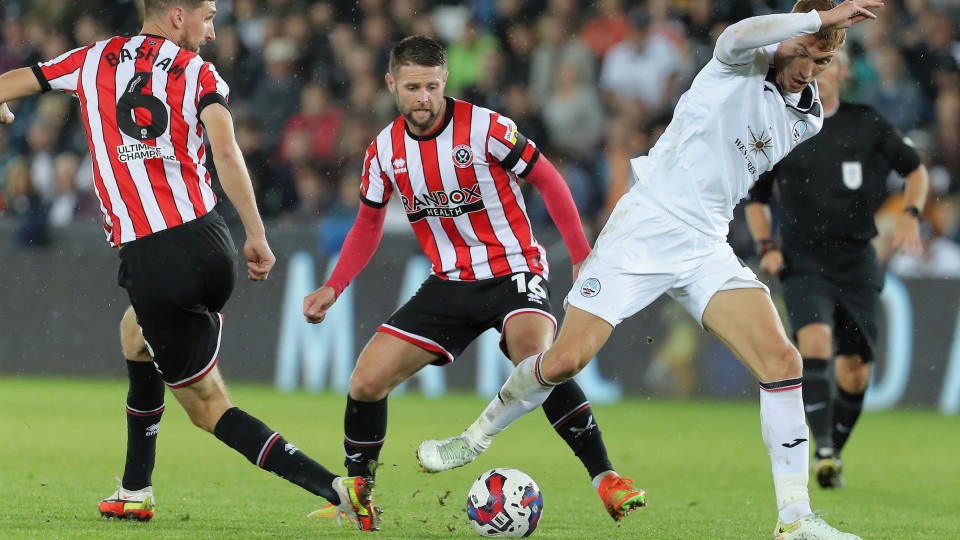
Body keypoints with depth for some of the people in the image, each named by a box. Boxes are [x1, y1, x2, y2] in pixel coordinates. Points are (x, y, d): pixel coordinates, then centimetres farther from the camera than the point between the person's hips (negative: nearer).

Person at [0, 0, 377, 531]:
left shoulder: (93, 61, 8)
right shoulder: (197, 73, 3)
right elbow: (225, 150, -14)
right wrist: (256, 236, -10)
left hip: (148, 263, -2)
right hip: (209, 244, 2)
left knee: (208, 406, 4)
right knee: (136, 334, 32)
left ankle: (336, 487, -12)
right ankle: (135, 492, 35)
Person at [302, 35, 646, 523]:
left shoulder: (485, 128, -15)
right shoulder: (384, 151, 0)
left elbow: (547, 181, -6)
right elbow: (367, 226, 15)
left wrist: (583, 258, -9)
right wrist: (332, 289, 4)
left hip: (513, 271, -5)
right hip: (449, 283, 5)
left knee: (535, 359, -35)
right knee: (367, 380, -6)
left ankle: (604, 478, -26)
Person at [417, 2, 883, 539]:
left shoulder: (808, 120, 11)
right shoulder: (746, 66, -7)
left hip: (707, 248, 5)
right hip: (645, 227, -5)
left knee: (782, 360, -14)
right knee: (566, 359, -7)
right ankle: (477, 438, 22)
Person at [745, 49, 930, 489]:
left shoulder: (868, 124, 3)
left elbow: (915, 169, 14)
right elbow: (756, 197, 16)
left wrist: (910, 216, -4)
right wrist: (766, 246, 1)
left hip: (857, 262, 1)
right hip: (803, 262, -1)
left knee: (855, 371, 3)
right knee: (814, 340, -26)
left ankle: (833, 454, 23)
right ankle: (823, 450, -30)